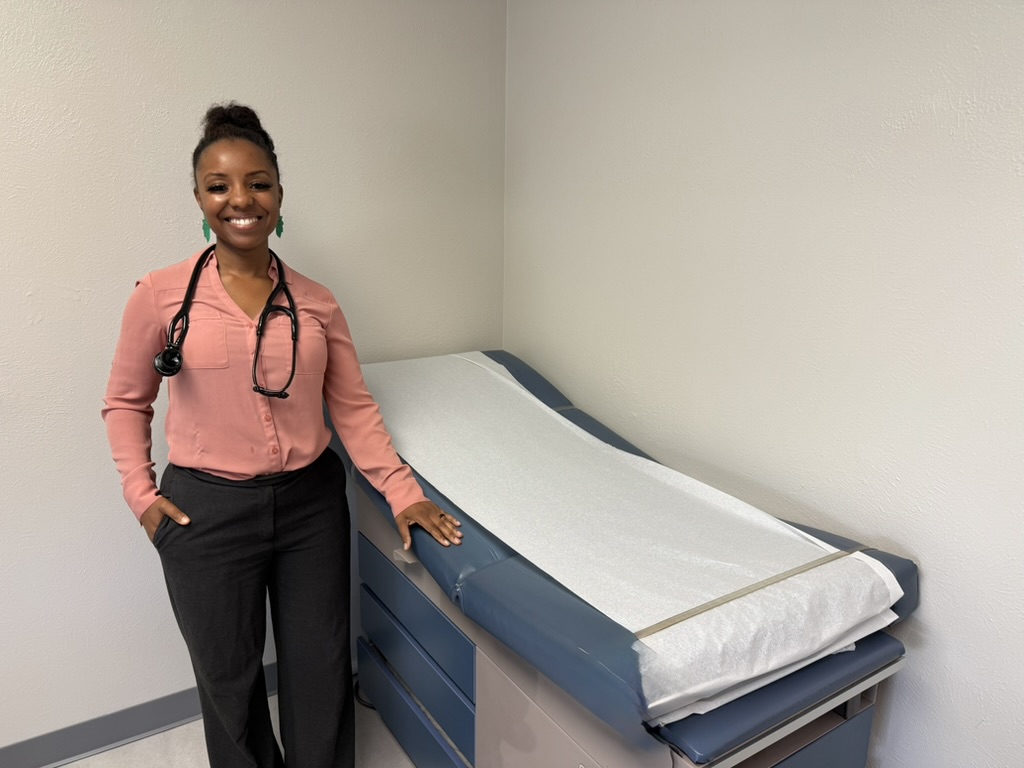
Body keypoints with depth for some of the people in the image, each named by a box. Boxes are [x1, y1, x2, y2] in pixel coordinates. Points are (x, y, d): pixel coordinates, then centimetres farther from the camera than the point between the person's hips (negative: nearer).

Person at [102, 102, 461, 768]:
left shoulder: (316, 302, -1)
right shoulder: (161, 295, -6)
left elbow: (354, 407, 1)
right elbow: (126, 402, 6)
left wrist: (403, 490, -6)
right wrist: (140, 491, -3)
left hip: (311, 502, 2)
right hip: (206, 512, -1)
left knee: (322, 670, 15)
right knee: (229, 677, 17)